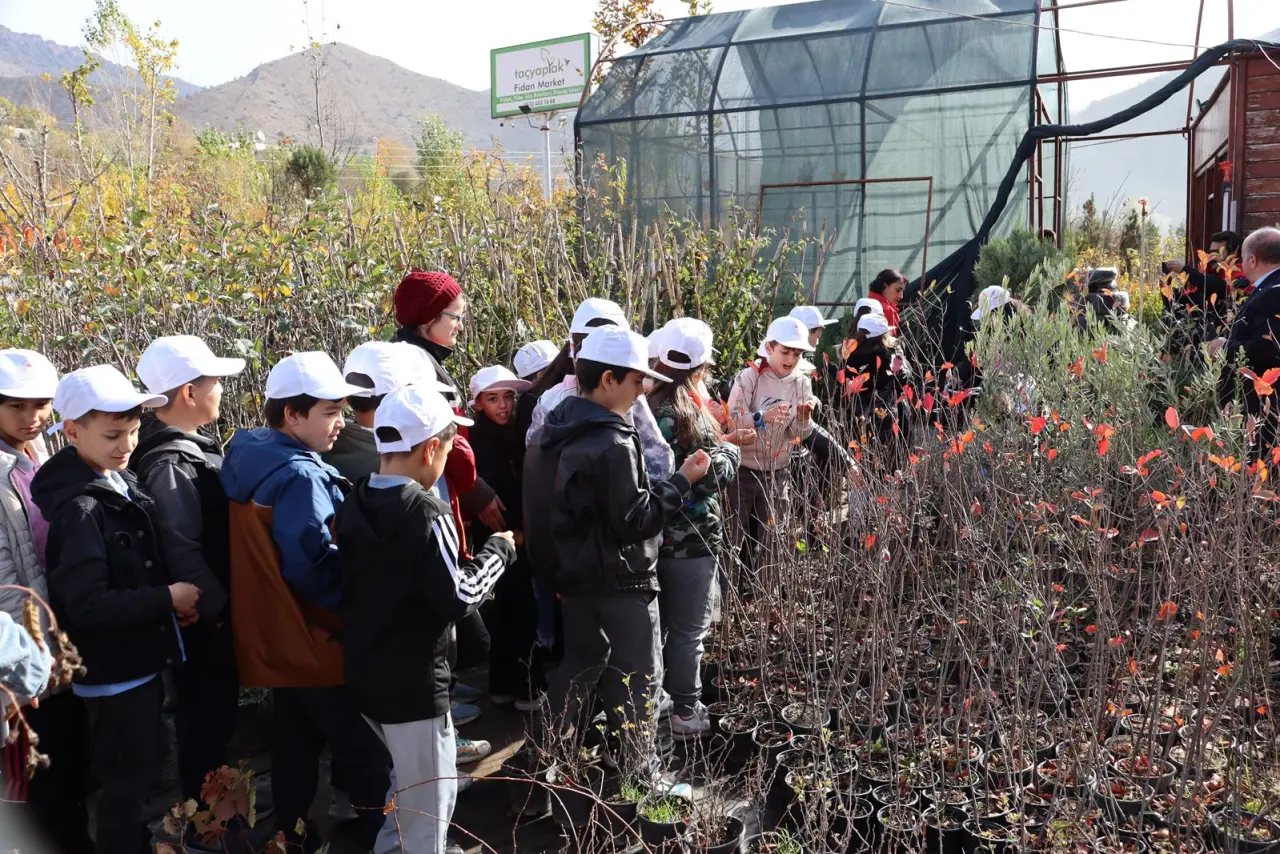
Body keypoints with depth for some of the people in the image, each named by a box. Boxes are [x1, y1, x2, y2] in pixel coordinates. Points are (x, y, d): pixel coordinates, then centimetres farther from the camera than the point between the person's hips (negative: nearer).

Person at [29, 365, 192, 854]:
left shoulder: (121, 483, 5)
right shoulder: (80, 509, -21)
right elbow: (88, 607, -28)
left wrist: (169, 600, 1)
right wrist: (167, 599, -23)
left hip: (140, 661, 9)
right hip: (114, 672, -9)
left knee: (136, 776, 22)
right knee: (128, 784, 3)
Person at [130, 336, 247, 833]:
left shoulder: (191, 447, 7)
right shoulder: (170, 466, -24)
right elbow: (182, 553, -28)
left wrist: (224, 604, 14)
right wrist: (220, 609, -19)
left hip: (213, 613, 9)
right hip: (204, 620, -9)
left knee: (213, 716, 22)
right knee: (206, 721, 6)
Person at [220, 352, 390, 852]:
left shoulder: (250, 460, 6)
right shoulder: (300, 476, -24)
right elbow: (310, 565, -29)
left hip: (276, 637, 9)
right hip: (315, 640, -9)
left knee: (294, 742, 20)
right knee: (363, 748, 3)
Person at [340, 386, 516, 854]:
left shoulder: (355, 503, 2)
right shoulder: (426, 514, -22)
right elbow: (459, 599, -20)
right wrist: (498, 549, -6)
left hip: (364, 676, 8)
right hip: (413, 685, -8)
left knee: (411, 786, 28)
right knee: (428, 804, 7)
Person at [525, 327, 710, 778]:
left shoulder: (555, 432, 3)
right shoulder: (613, 444, -24)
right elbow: (636, 521, -21)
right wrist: (682, 481, -13)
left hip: (573, 571, 9)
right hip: (620, 580, -8)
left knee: (581, 663, 21)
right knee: (635, 676, 4)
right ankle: (639, 773, 13)